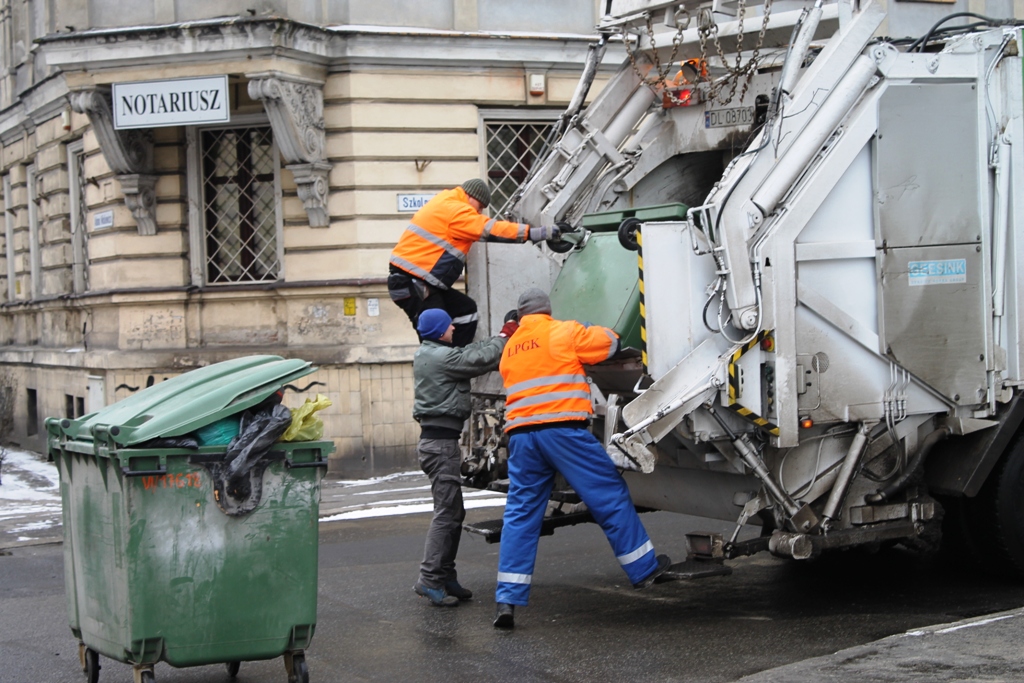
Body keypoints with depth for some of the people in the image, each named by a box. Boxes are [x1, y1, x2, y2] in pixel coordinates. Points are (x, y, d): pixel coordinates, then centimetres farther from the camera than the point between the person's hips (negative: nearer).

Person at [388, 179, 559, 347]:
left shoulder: (446, 205, 18)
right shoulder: (454, 210, -14)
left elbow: (481, 230, 16)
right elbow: (492, 230, -18)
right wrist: (535, 233, -17)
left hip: (424, 283, 11)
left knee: (466, 309, 14)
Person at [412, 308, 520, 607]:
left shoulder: (427, 355, 17)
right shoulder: (441, 356, -14)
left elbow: (473, 351, 17)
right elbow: (481, 359, -12)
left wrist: (503, 337, 11)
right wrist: (505, 336, 5)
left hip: (437, 439, 10)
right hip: (441, 441, -10)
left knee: (453, 511, 14)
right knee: (447, 512, -11)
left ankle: (446, 576, 17)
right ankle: (430, 579, -13)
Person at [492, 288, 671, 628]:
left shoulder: (509, 349, 20)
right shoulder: (563, 332, 4)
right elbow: (608, 342, 9)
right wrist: (600, 333, 30)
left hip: (520, 432, 5)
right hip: (562, 427, -5)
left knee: (520, 514, 6)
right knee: (610, 495, 7)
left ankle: (507, 600, 0)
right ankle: (644, 568, 15)